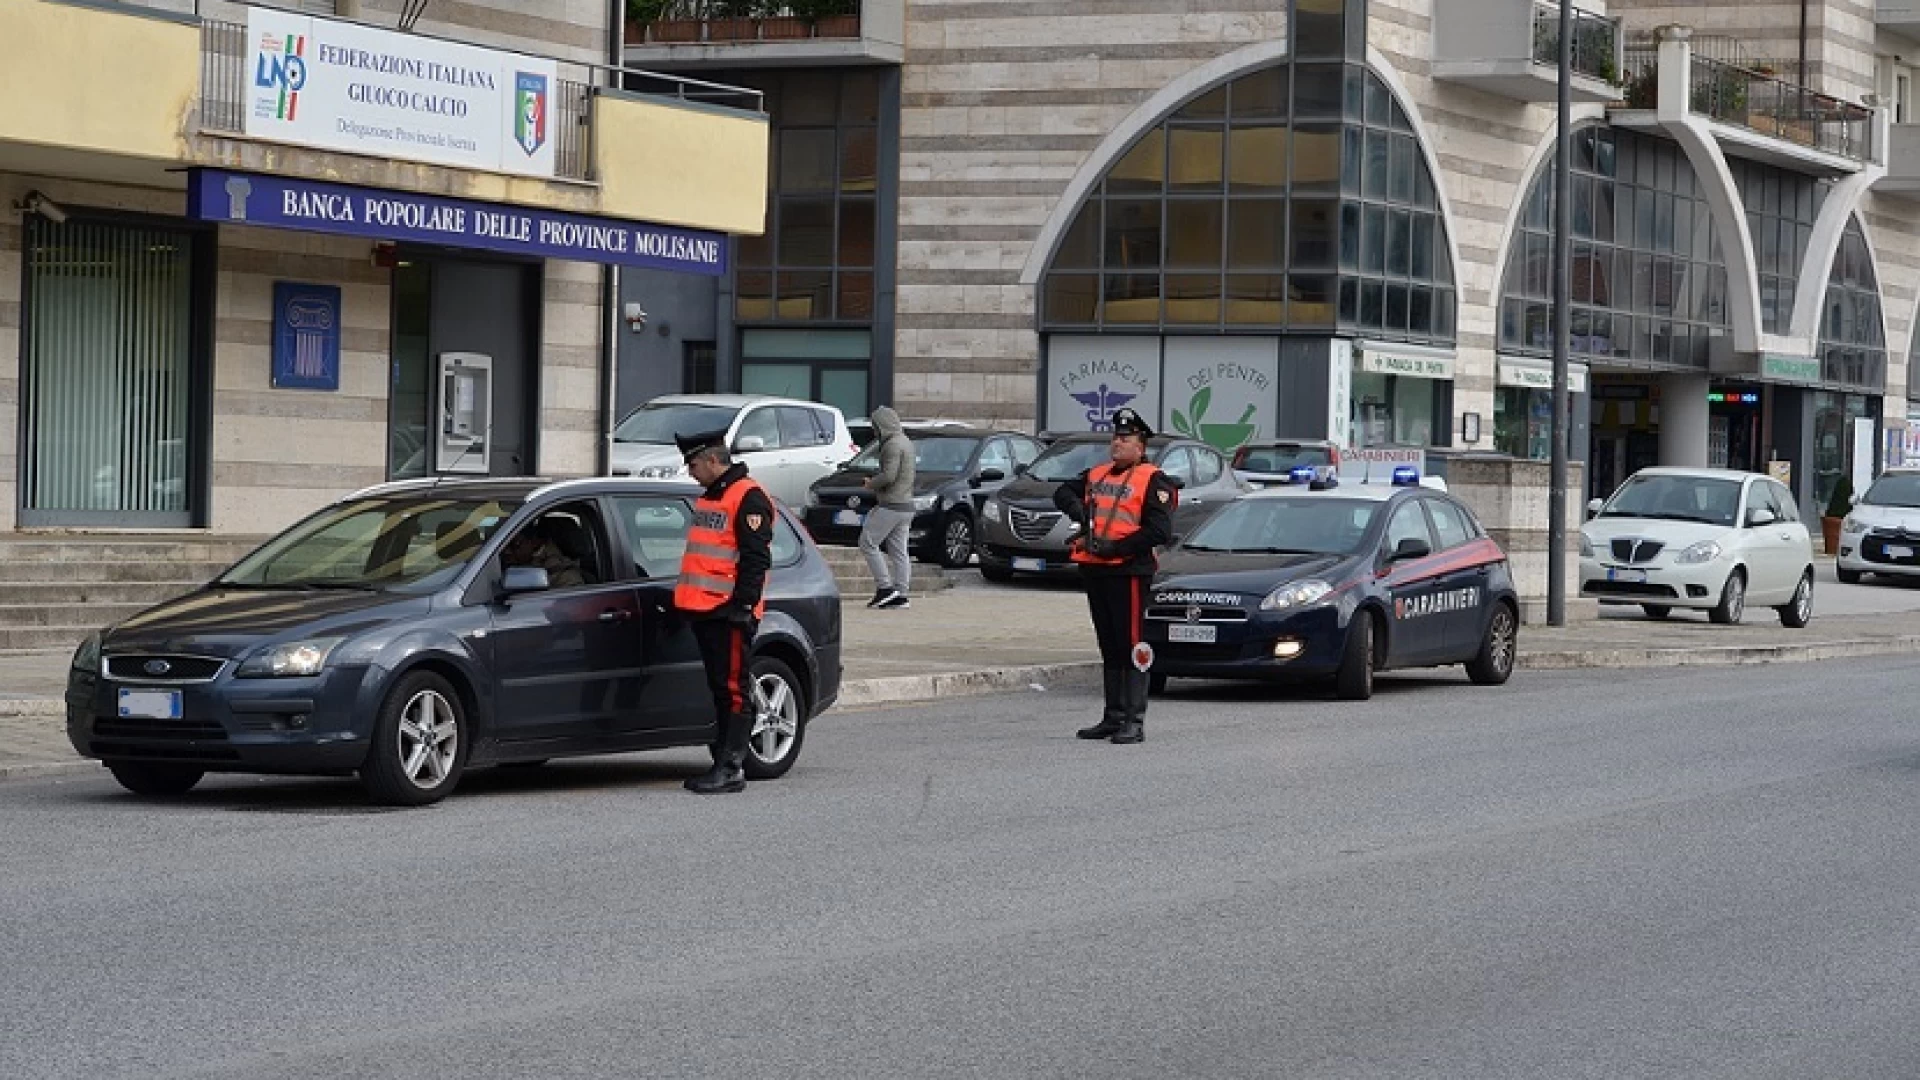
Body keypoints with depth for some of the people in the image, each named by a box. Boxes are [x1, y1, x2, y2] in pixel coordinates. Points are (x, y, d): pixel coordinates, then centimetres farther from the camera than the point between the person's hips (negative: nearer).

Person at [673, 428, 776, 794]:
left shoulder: (749, 498, -10)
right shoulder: (708, 498, 21)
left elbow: (756, 558, -16)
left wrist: (742, 603, -20)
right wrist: (685, 599, 25)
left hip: (728, 613, -10)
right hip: (704, 611, 10)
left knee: (733, 689, -8)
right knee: (718, 689, 12)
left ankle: (731, 769, -8)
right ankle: (723, 763, 16)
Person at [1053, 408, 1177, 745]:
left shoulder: (1152, 480, -5)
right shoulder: (1097, 475, 17)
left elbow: (1160, 530, -14)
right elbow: (1064, 492, 25)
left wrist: (1115, 547, -17)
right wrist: (1077, 510, 2)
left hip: (1129, 571, -7)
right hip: (1095, 570, 7)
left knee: (1131, 647, -8)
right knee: (1109, 647, 12)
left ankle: (1134, 722, -8)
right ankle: (1113, 717, 18)